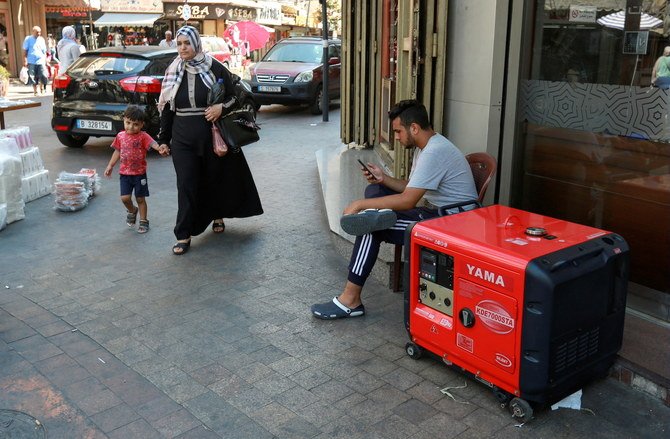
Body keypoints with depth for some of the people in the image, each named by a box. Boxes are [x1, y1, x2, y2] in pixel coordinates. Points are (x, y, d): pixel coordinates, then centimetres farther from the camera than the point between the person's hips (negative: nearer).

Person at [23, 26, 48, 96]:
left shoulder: (42, 39, 12)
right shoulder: (28, 39, 2)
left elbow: (44, 51, 15)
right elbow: (25, 50, 2)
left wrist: (46, 61, 13)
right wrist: (25, 60, -5)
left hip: (41, 61, 2)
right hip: (32, 62, -2)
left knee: (43, 76, -9)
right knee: (33, 78, 2)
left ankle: (42, 88, 10)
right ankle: (35, 91, 13)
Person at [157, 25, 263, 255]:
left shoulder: (215, 68, -4)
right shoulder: (173, 72, 5)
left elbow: (234, 97, 2)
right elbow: (166, 107, 10)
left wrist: (222, 107, -19)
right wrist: (163, 139, 9)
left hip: (213, 136, -1)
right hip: (183, 139, 1)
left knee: (216, 178, 13)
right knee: (186, 185, -2)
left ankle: (218, 215, 41)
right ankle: (183, 235, 4)